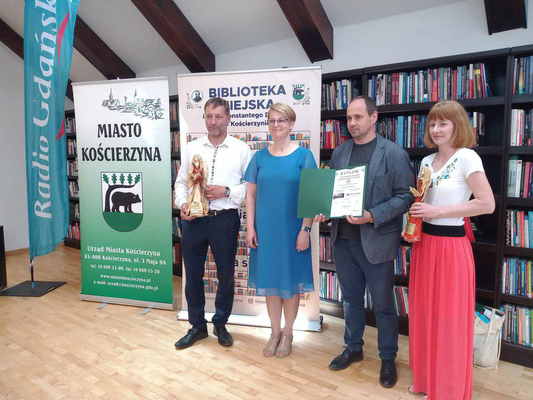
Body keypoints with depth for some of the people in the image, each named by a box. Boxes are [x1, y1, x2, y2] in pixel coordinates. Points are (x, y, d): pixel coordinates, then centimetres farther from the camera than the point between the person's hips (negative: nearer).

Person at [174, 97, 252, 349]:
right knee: (193, 275, 11)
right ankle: (197, 326, 30)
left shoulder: (241, 150, 0)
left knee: (226, 274, 11)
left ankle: (221, 324, 33)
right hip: (193, 219, 3)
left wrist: (227, 192, -14)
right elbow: (181, 182, 11)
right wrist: (182, 203, -6)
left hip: (225, 219, -2)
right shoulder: (191, 148, 8)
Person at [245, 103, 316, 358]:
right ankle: (275, 332, 29)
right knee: (270, 280, 11)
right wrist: (250, 227, 0)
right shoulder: (260, 157, 5)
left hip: (292, 229, -2)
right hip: (265, 229, 3)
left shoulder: (303, 155, -3)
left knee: (291, 280, 8)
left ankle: (287, 333, 27)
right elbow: (251, 194, 6)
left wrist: (305, 229, -11)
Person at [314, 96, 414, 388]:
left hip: (376, 241, -4)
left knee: (383, 303, 10)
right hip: (343, 239, 5)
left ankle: (388, 358, 31)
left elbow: (405, 196, -10)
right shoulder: (339, 153, 8)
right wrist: (324, 211, -6)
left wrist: (372, 216, -21)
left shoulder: (394, 154, -7)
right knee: (351, 298, 19)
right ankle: (353, 348, 39)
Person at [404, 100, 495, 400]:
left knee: (449, 319, 5)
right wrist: (413, 221, 1)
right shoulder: (427, 161, 10)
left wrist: (438, 212, -19)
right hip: (424, 242, 7)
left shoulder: (467, 158, -11)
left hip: (451, 246, -7)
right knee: (424, 313, 14)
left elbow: (488, 204, -17)